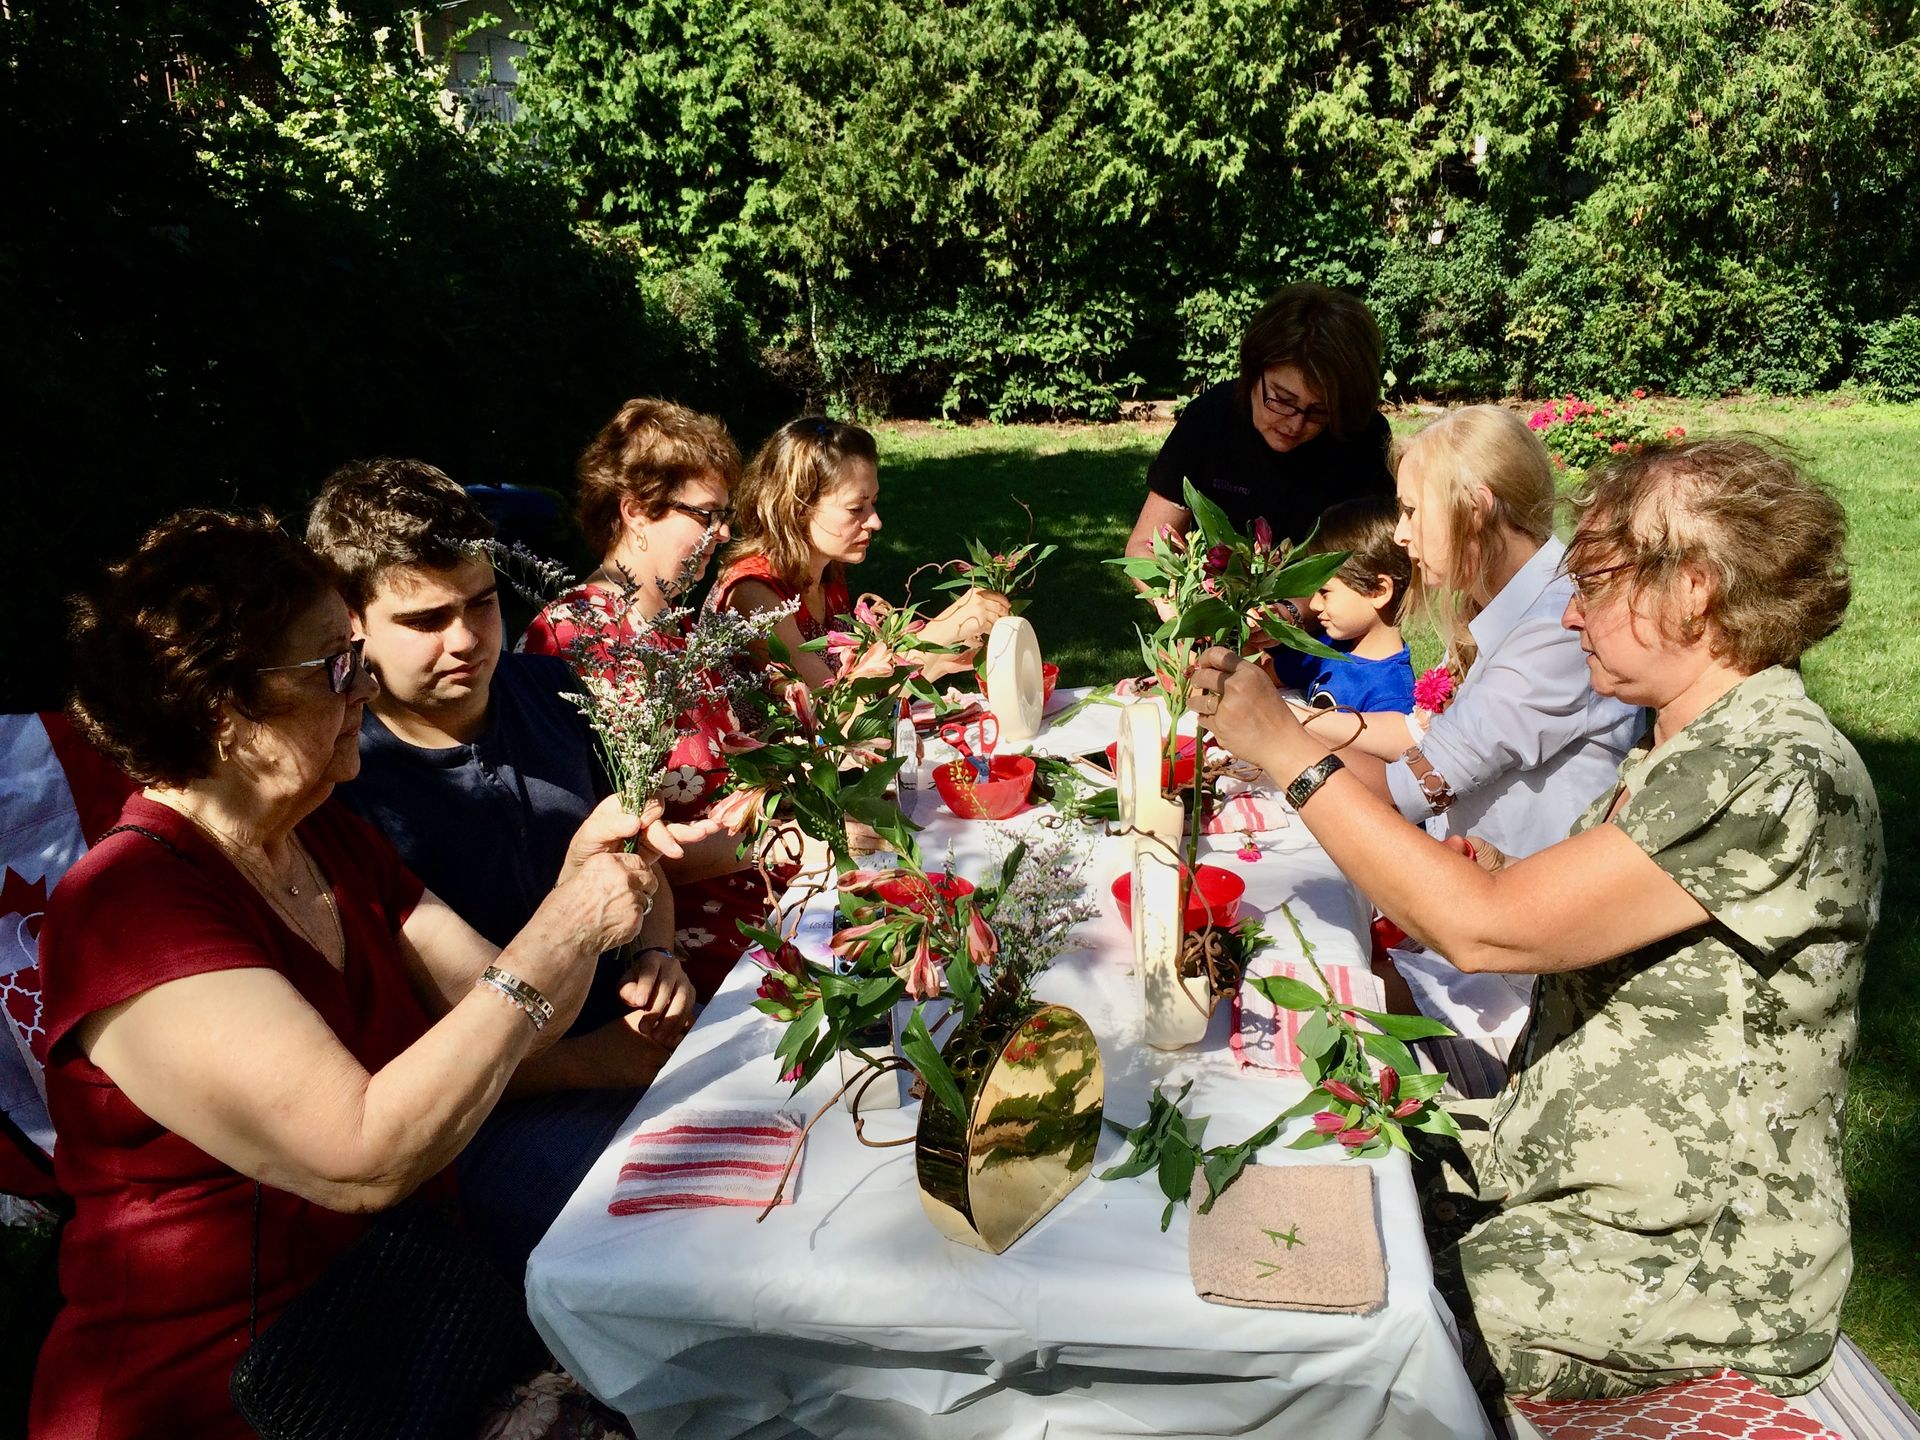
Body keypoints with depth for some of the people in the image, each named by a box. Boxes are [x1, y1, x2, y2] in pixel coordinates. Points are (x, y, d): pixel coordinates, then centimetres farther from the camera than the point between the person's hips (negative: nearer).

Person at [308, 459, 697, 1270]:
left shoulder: (550, 694, 7)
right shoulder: (342, 786, -13)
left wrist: (656, 953, 0)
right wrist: (587, 1066, -18)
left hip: (634, 1035, 7)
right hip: (504, 1108, -6)